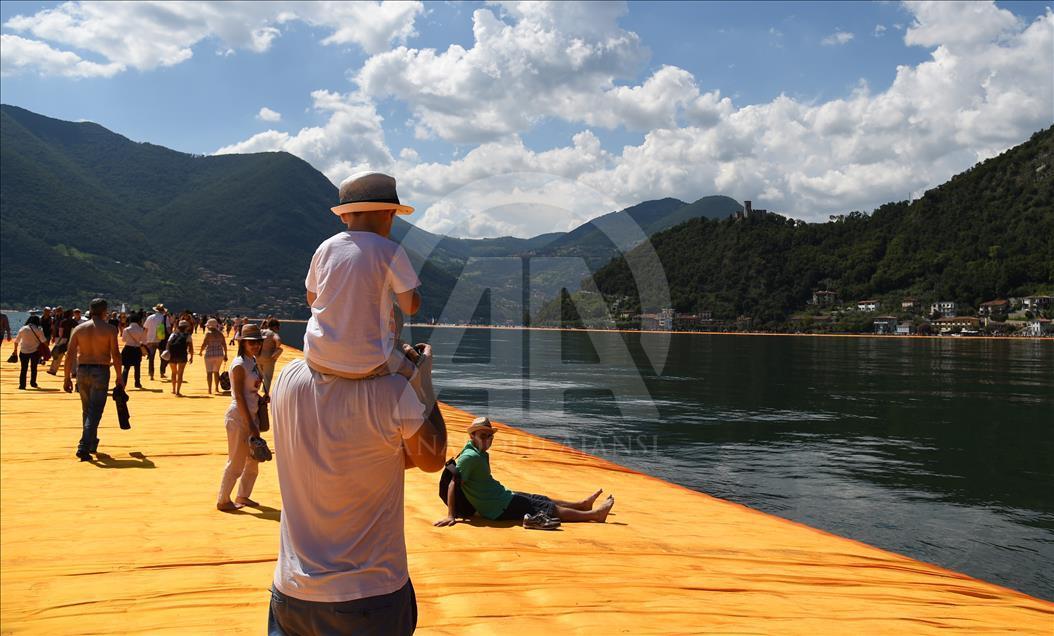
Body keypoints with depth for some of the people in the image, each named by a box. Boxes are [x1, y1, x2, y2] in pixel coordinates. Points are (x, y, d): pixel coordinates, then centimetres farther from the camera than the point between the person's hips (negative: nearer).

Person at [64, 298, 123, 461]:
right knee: (95, 411, -3)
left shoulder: (79, 329, 5)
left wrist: (67, 377, 5)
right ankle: (84, 447, -15)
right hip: (100, 371, -4)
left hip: (82, 371, 4)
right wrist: (119, 377, 0)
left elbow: (70, 354, 1)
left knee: (87, 410, 19)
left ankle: (92, 443, 33)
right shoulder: (110, 329, -5)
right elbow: (115, 355, -9)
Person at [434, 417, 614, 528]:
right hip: (501, 509, -10)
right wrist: (450, 516, -30)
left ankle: (582, 504, 42)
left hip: (505, 498, 10)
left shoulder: (481, 454, 8)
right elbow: (453, 484, -27)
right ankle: (594, 514, 10)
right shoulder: (470, 457, -23)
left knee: (545, 500, 23)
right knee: (551, 509, 0)